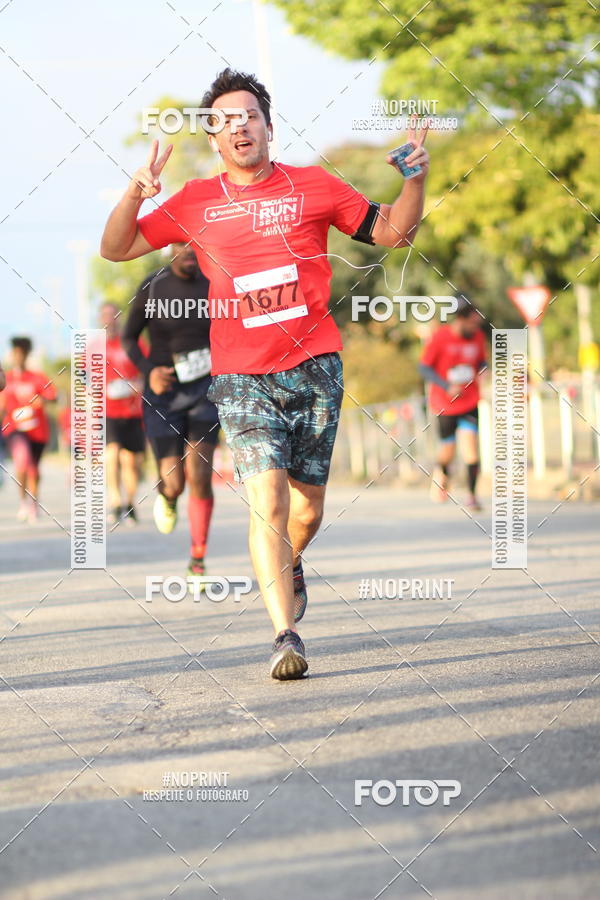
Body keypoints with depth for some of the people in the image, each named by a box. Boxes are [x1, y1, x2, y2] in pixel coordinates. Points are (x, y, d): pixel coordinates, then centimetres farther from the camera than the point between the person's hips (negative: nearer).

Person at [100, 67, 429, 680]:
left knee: (307, 506, 8)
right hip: (242, 376, -1)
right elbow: (116, 249, 11)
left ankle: (287, 563, 43)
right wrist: (134, 196, -7)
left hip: (315, 365, 1)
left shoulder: (314, 186, 7)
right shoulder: (195, 203, 7)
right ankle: (286, 637, -18)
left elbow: (390, 231, 15)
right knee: (267, 501, -17)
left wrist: (416, 179, -2)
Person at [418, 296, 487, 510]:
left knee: (471, 447, -14)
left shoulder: (477, 336, 0)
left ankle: (472, 494, -5)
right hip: (444, 404, -2)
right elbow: (424, 367, -7)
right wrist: (447, 386, -18)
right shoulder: (440, 337, -12)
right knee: (448, 452, 4)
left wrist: (482, 371, -9)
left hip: (469, 402, 2)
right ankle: (441, 472, 40)